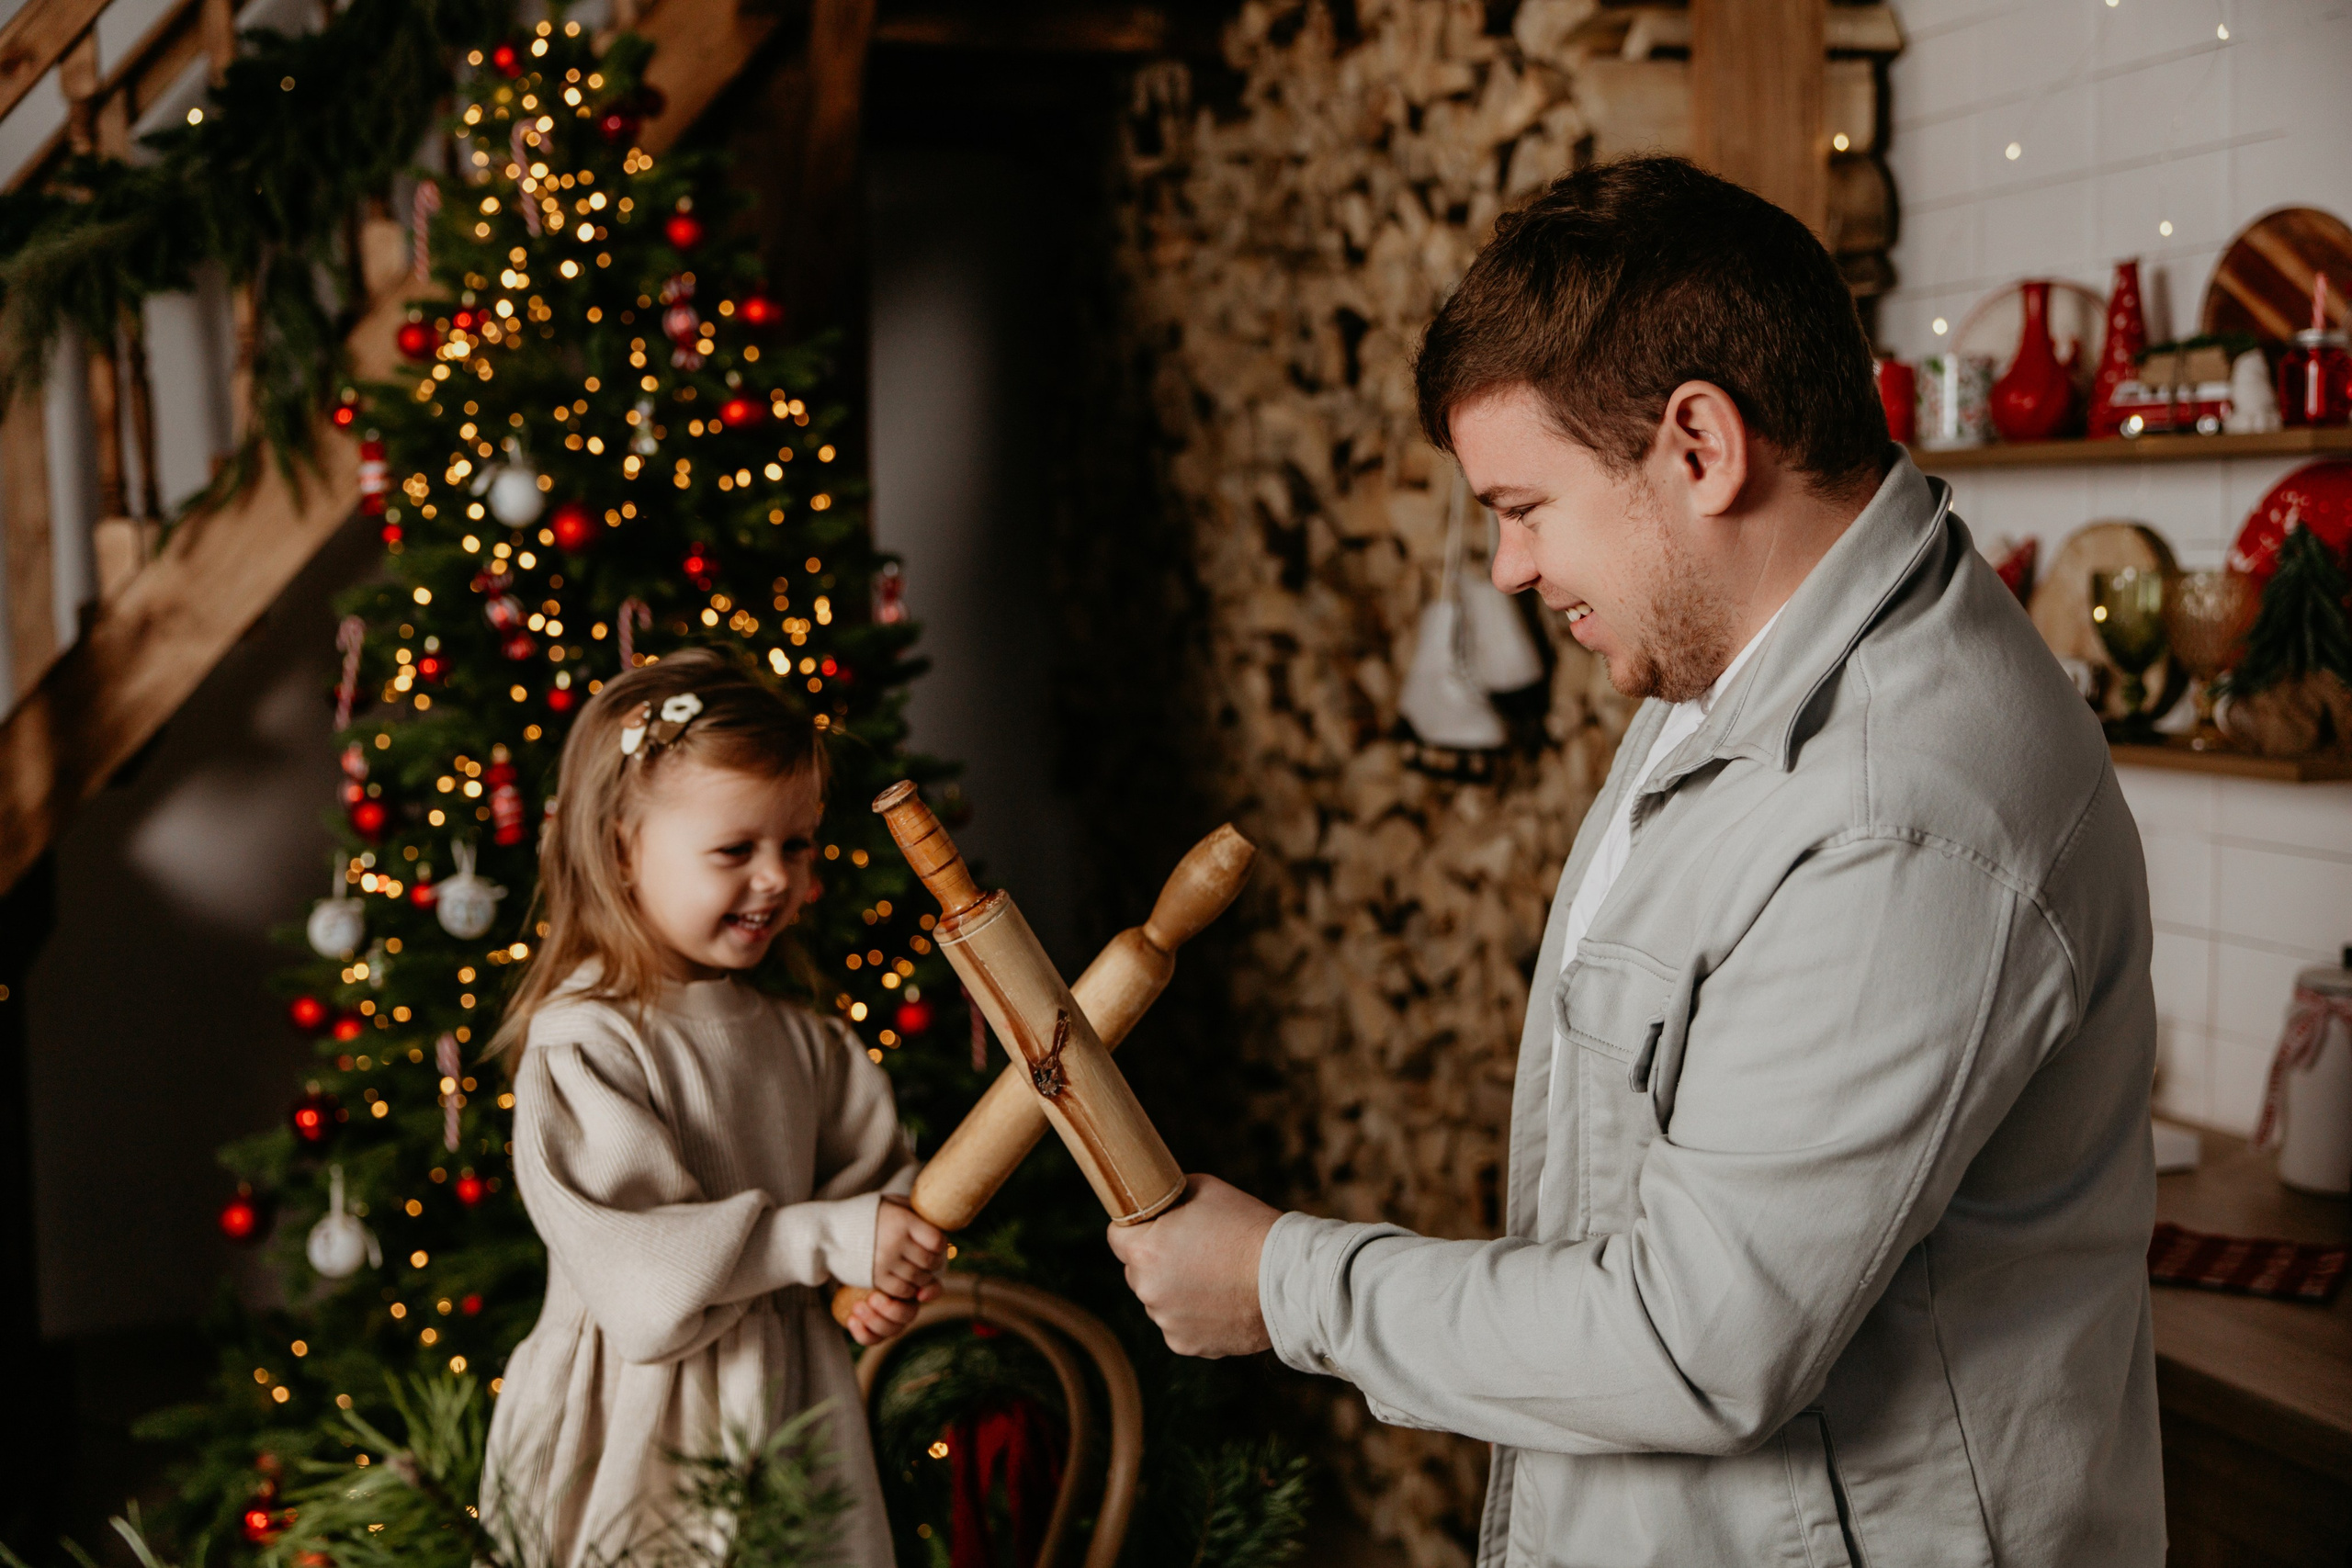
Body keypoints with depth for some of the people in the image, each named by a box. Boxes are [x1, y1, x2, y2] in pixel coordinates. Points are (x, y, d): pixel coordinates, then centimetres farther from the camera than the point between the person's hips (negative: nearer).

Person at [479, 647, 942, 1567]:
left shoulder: (796, 1035, 4)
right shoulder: (582, 1049, -16)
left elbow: (875, 1169, 12)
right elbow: (634, 1258, -23)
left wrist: (892, 1271, -9)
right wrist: (828, 1239, -23)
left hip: (793, 1410, 6)